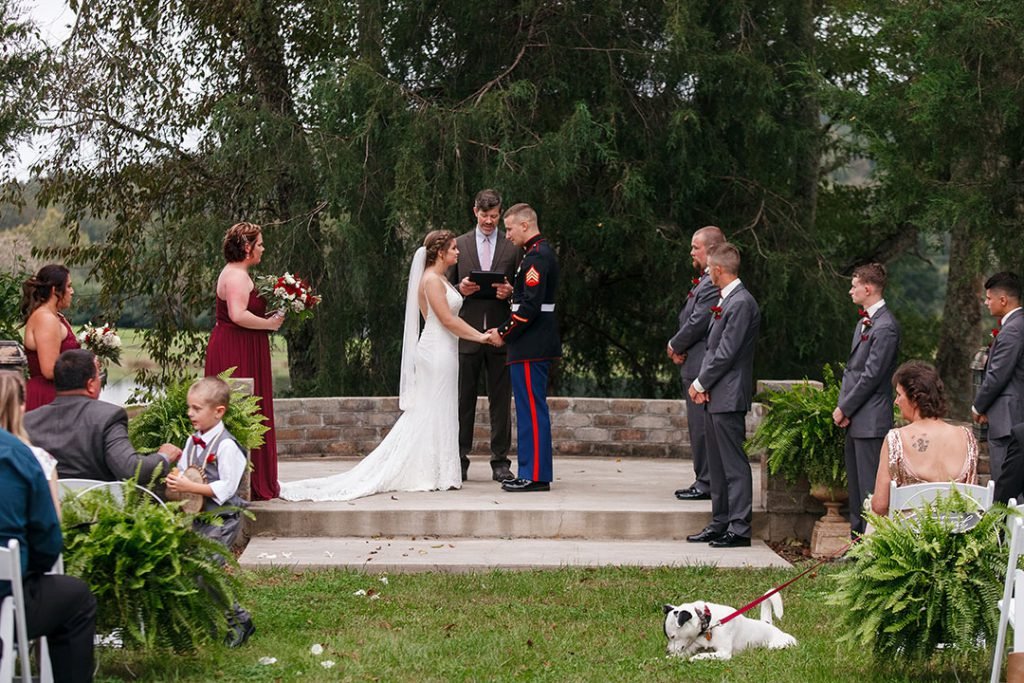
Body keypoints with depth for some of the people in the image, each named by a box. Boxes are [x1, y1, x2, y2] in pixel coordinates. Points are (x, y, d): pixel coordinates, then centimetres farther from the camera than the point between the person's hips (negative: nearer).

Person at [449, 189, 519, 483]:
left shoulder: (512, 246, 7)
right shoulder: (459, 244, 9)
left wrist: (510, 292, -13)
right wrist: (460, 289, -11)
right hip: (467, 333, 0)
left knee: (501, 401, 2)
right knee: (463, 400, 2)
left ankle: (500, 461, 6)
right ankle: (459, 461, 7)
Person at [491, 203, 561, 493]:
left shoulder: (536, 257, -16)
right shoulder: (541, 252, 17)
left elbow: (531, 306, -22)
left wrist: (504, 333, -14)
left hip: (530, 348, -11)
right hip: (536, 344, 11)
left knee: (532, 409, -8)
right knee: (531, 409, 13)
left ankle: (535, 475, -6)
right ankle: (532, 472, 18)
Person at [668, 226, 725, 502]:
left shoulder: (714, 284, -16)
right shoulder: (703, 281, 18)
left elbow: (698, 323, -19)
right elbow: (689, 319, 20)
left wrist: (675, 346, -5)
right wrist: (679, 348, 4)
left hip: (703, 367, -11)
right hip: (695, 367, 11)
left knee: (703, 426, -8)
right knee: (698, 427, 14)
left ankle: (706, 484, -5)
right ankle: (703, 481, 19)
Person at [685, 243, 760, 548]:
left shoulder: (741, 303, -15)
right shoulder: (725, 300, 16)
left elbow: (726, 353, -18)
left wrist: (701, 383, -9)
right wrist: (701, 384, 4)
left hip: (729, 396, -10)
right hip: (714, 396, 10)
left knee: (734, 463, -7)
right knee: (717, 464, 14)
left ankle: (739, 528, -5)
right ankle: (720, 524, 20)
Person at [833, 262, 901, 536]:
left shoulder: (885, 327, -15)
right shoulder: (864, 322, 17)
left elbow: (871, 375, -18)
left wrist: (845, 409, -11)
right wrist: (842, 406, 6)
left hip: (870, 420, -10)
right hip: (854, 420, 10)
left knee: (870, 488, -8)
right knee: (855, 486, 15)